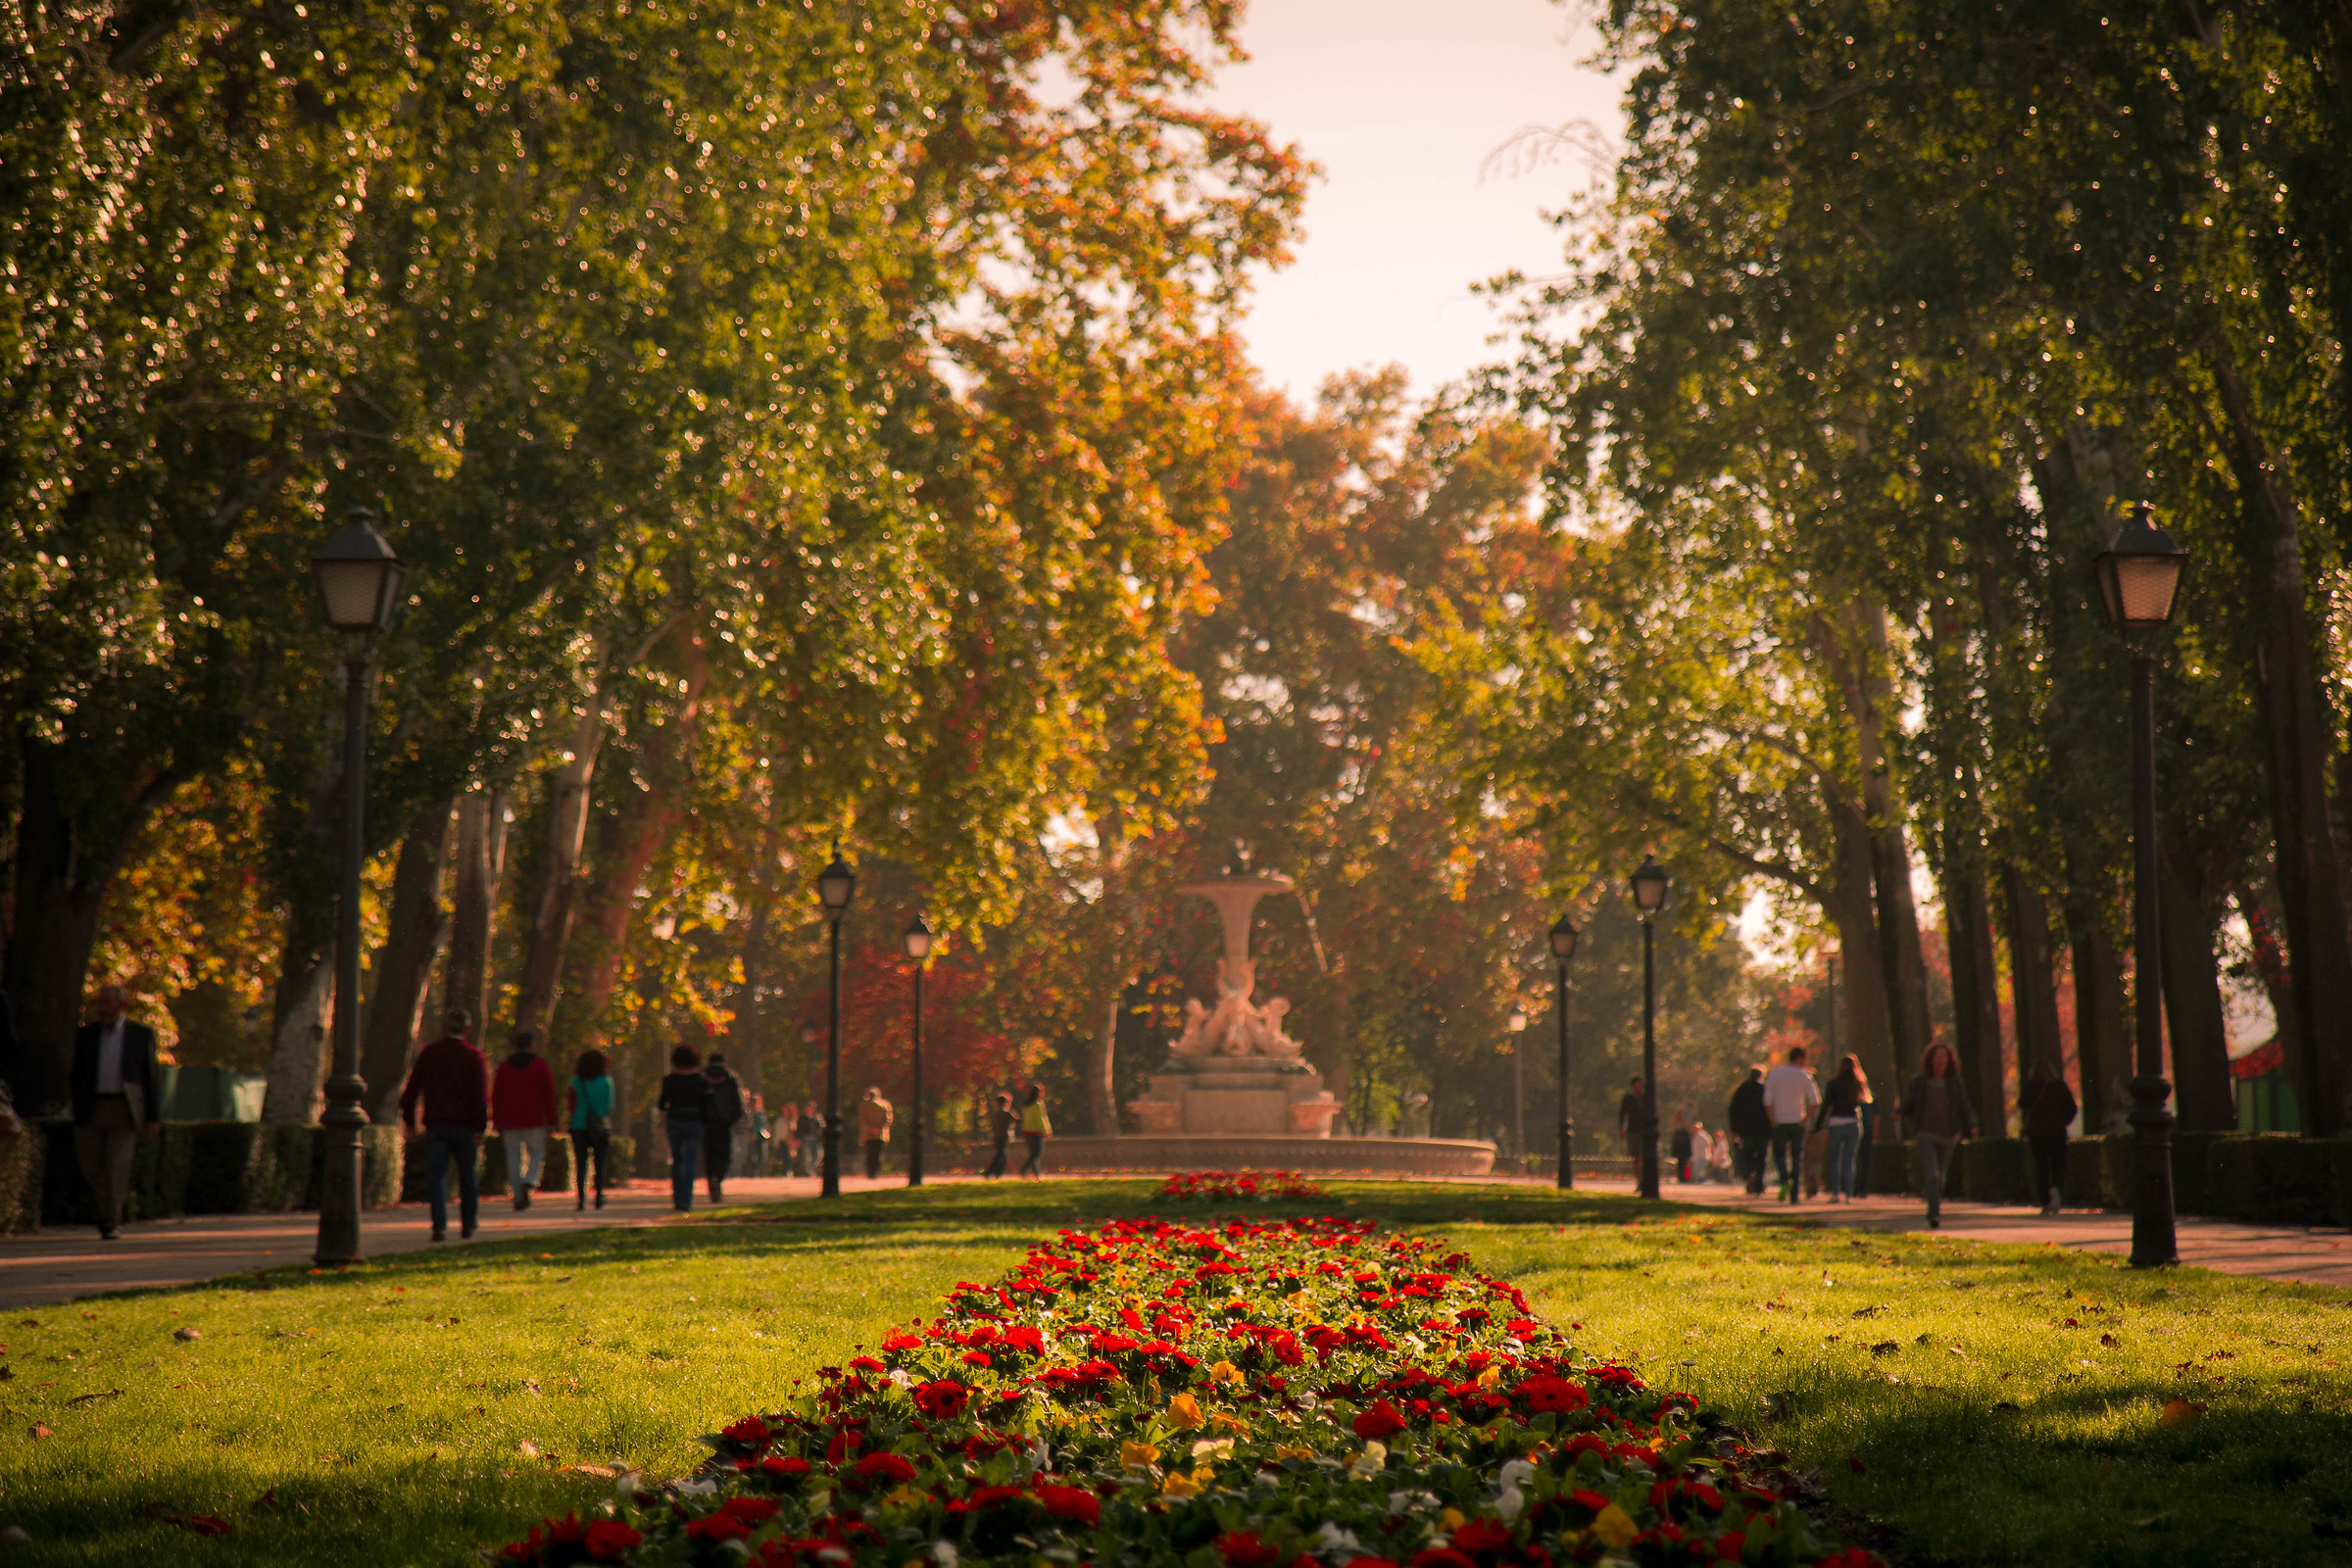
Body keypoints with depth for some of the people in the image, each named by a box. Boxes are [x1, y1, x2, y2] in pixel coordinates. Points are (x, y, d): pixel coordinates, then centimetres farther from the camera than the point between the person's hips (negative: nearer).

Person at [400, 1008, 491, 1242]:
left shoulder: (429, 1053, 5)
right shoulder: (474, 1056, 0)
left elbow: (412, 1089, 6)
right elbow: (481, 1095, -8)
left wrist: (411, 1121, 13)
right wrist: (479, 1127, -9)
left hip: (435, 1125, 0)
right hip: (465, 1126, 0)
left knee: (436, 1176, -2)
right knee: (468, 1177, 12)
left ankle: (440, 1227, -15)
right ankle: (468, 1226, 19)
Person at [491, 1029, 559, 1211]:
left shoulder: (504, 1066, 7)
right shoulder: (540, 1065, -1)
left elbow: (495, 1097, 7)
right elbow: (549, 1095, -4)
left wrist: (498, 1124, 13)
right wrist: (550, 1122, 0)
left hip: (509, 1121, 2)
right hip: (534, 1121, -2)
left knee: (514, 1158, 7)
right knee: (536, 1155, 9)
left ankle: (518, 1198, 4)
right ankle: (528, 1185, -18)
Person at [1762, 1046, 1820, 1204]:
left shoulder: (1774, 1074, 0)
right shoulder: (1804, 1076, -2)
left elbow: (1768, 1101, -7)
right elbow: (1815, 1100, -11)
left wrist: (1773, 1121, -2)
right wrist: (1805, 1118, -3)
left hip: (1779, 1122, 0)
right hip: (1797, 1122, 0)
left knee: (1779, 1155, 9)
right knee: (1797, 1157, 9)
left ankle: (1785, 1180, -20)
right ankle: (1794, 1195, 6)